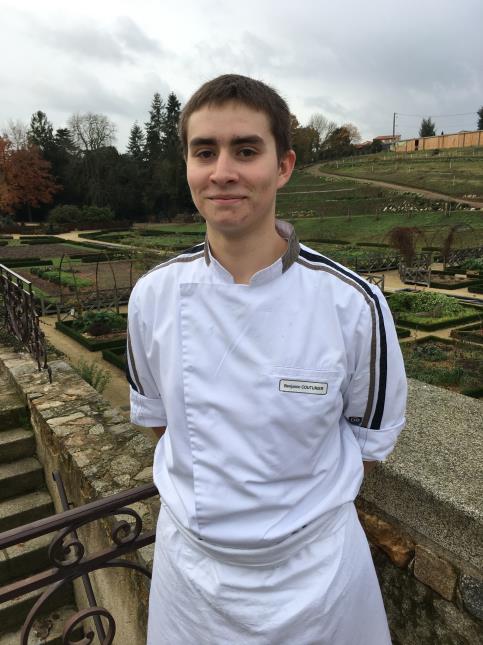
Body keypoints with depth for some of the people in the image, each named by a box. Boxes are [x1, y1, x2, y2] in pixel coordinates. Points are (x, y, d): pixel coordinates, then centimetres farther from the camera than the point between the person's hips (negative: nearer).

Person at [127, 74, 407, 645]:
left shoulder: (353, 303, -21)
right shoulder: (153, 296, -13)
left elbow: (370, 440, -5)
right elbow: (157, 418, 2)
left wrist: (299, 505, -4)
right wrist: (210, 491, -2)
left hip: (316, 571, -1)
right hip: (188, 562, 2)